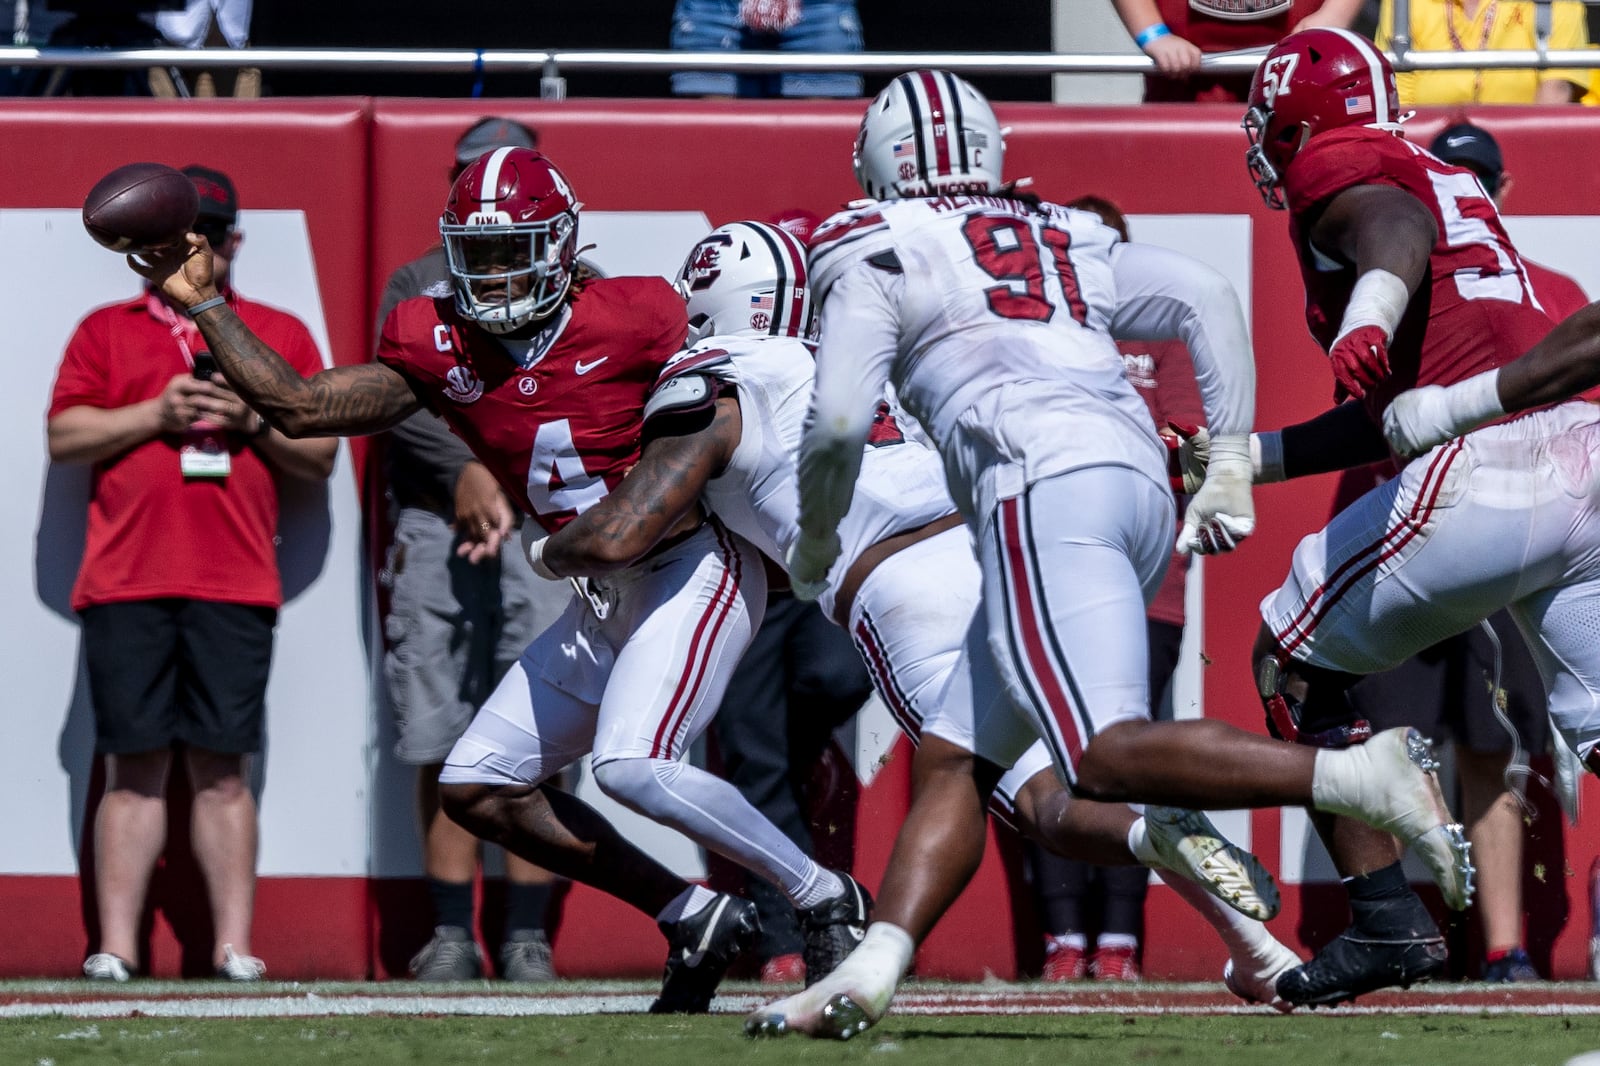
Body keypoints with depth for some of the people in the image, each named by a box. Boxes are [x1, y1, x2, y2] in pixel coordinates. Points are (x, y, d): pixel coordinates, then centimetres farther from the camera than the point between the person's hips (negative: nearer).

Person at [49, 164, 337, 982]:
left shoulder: (281, 336, 16)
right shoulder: (106, 331, 14)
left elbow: (319, 458, 13)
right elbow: (64, 436, 4)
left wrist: (252, 422, -4)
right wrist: (159, 412, -7)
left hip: (235, 584, 0)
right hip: (126, 581, 0)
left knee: (223, 768, -3)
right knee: (135, 766, -3)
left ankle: (233, 946, -3)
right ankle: (116, 946, -5)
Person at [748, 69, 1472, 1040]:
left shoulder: (878, 255, 11)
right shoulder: (1070, 242, 28)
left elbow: (839, 421, 0)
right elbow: (1210, 299, 19)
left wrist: (816, 540, 18)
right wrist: (1231, 468, 20)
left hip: (1043, 489, -8)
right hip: (1141, 484, 8)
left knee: (1107, 756, -19)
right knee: (960, 758, 10)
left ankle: (1366, 779, -31)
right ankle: (872, 969, -3)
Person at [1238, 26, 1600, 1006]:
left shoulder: (1341, 180, 5)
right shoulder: (1447, 182, 30)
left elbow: (1398, 236, -21)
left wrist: (1366, 320, -41)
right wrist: (1245, 459, 39)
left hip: (1482, 475, -8)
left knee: (1295, 661, 11)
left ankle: (1388, 920, 4)